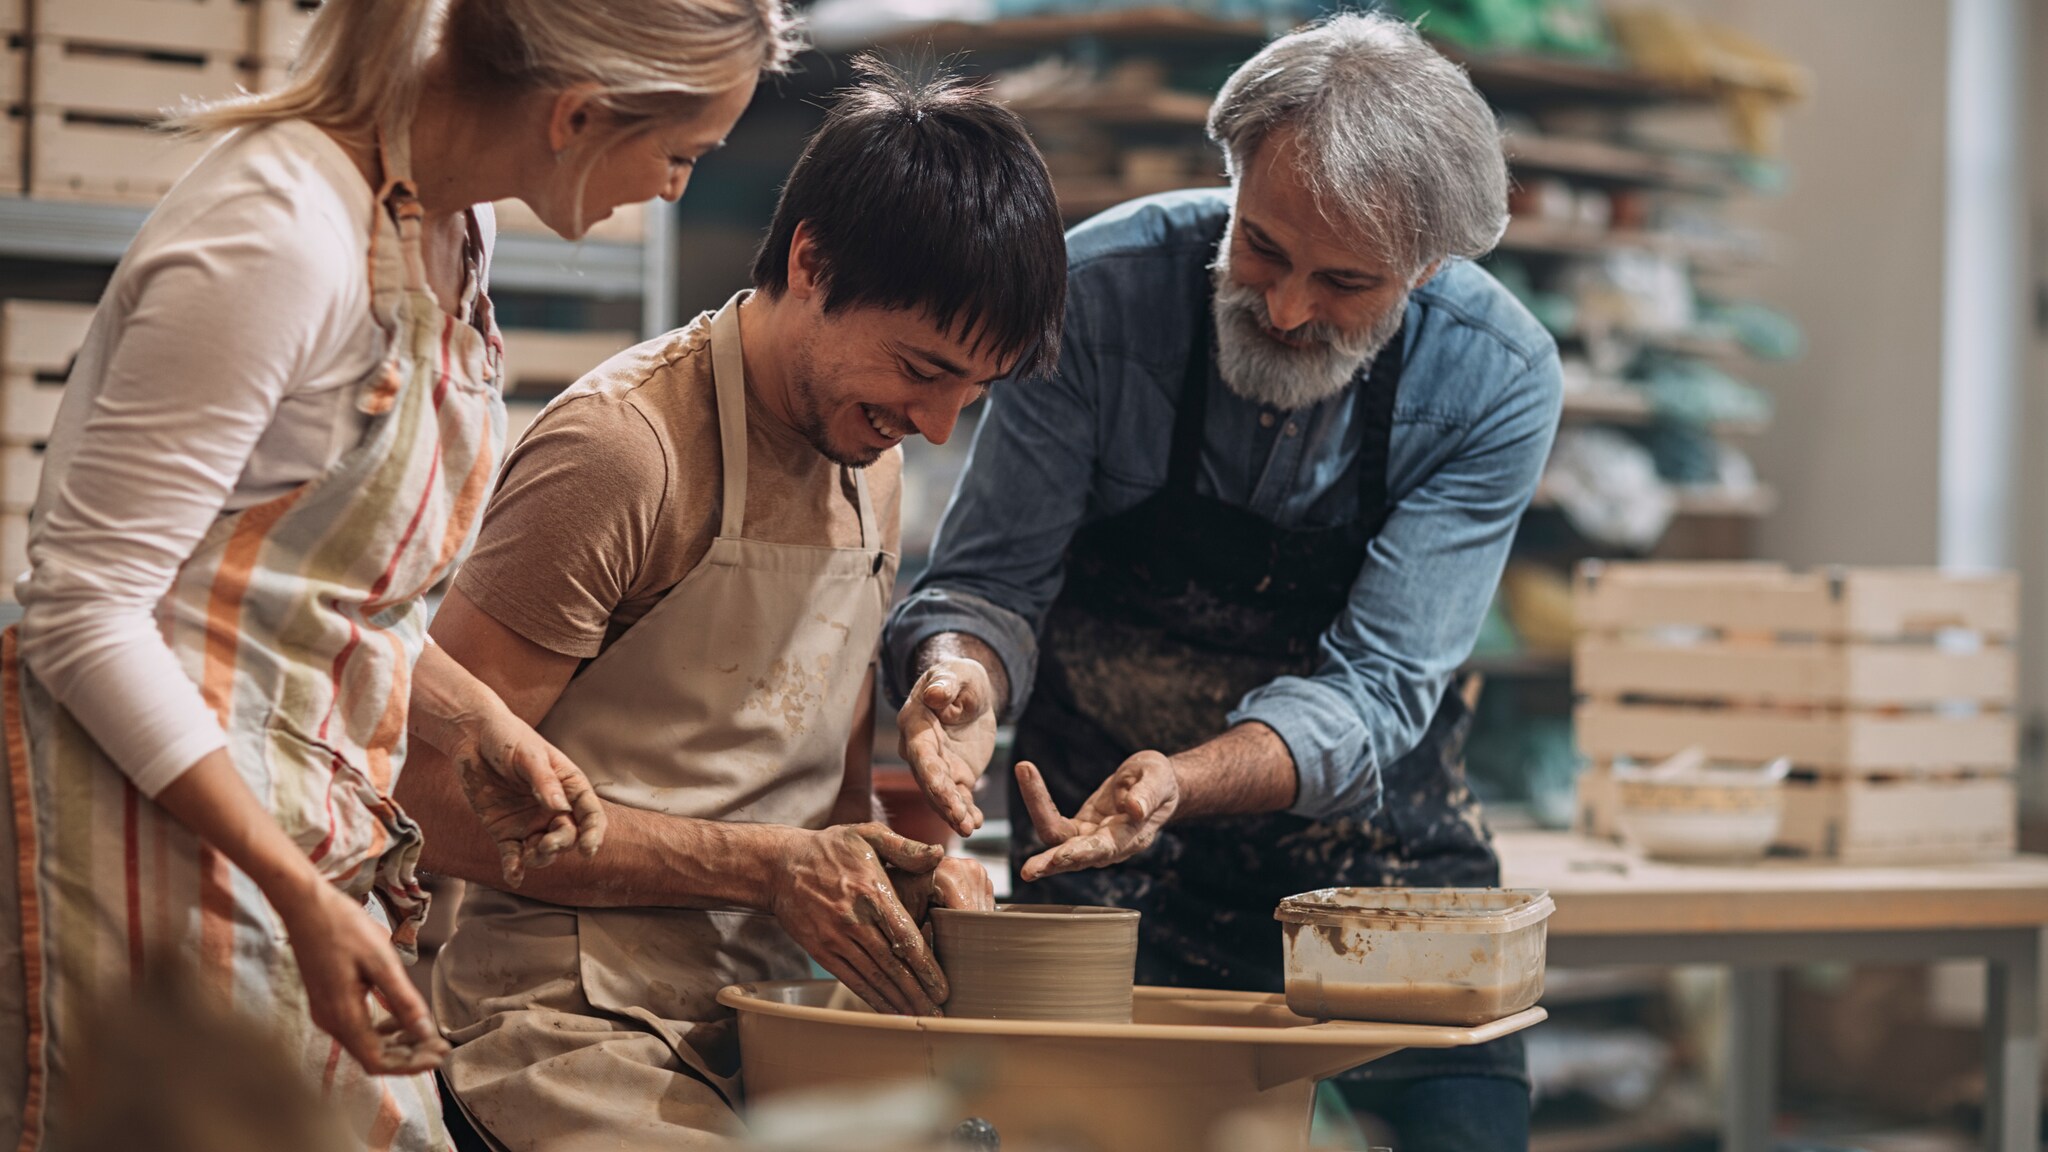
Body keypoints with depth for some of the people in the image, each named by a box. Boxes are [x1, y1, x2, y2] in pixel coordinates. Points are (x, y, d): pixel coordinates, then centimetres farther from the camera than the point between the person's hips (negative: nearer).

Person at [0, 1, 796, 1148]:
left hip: (305, 827, 9)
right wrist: (306, 898, -22)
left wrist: (478, 721, 6)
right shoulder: (281, 235, -20)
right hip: (156, 826, -9)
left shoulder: (450, 226, 9)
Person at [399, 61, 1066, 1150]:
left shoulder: (870, 455, 14)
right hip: (584, 1020, -8)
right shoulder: (624, 453, -13)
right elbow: (440, 797, -14)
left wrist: (905, 859, 1)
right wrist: (768, 866, -16)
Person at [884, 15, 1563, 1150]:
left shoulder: (1496, 382, -18)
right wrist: (963, 672, -38)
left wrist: (1182, 784, -40)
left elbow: (1373, 687, -22)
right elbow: (992, 581, -14)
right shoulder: (1103, 289, -19)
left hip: (1369, 825, 1)